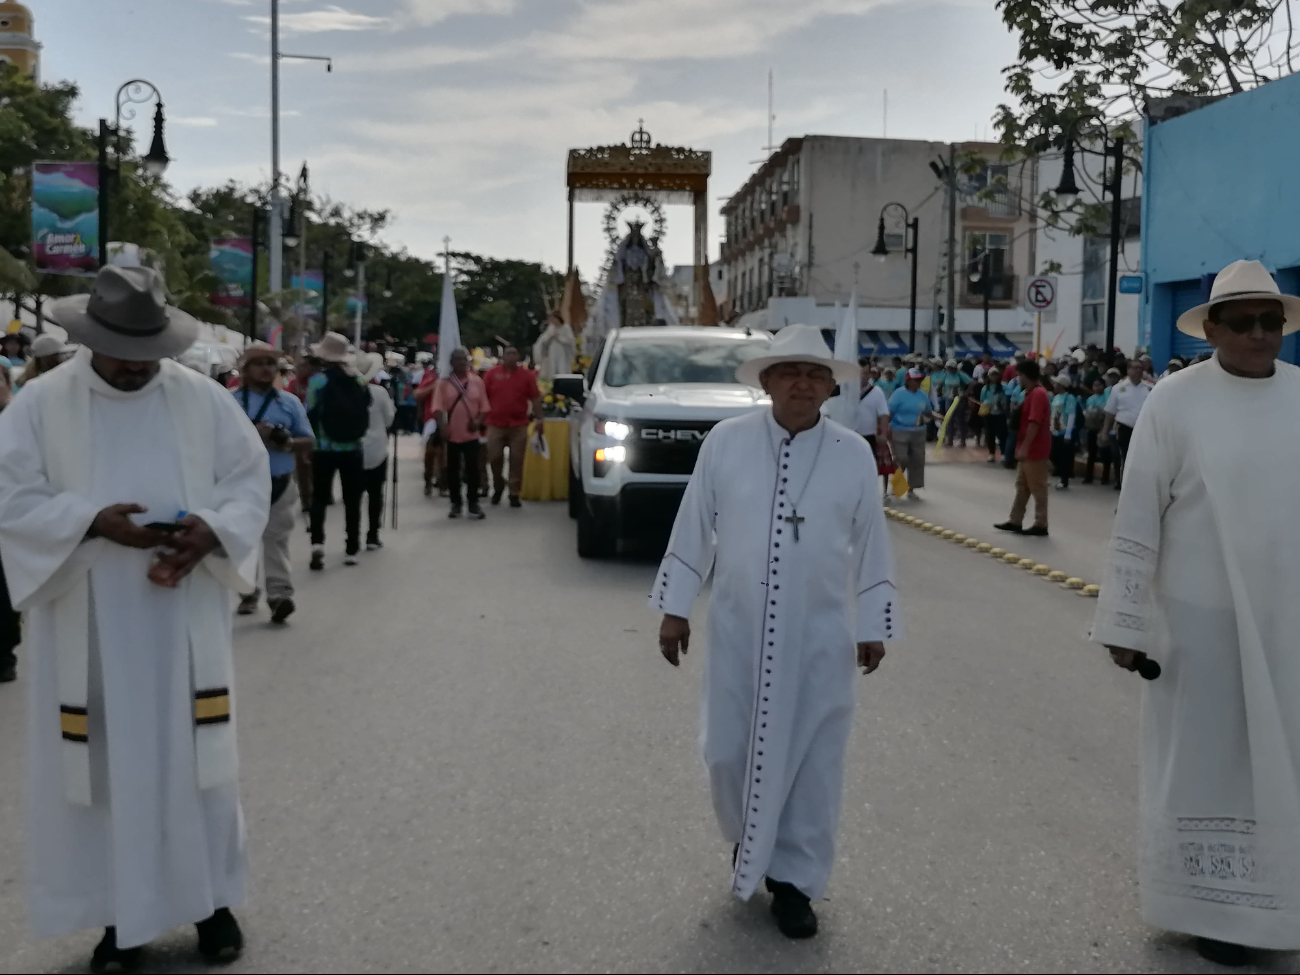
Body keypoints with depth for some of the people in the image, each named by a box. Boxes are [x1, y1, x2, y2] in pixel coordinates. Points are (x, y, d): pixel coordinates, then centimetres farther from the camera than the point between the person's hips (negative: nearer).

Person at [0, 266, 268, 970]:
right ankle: (119, 914, 24)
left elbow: (251, 478, 3)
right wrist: (92, 521, -21)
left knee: (193, 757, 10)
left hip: (184, 622, 1)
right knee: (103, 767, 8)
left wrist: (211, 529, -17)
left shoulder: (204, 399, 1)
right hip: (87, 629, -1)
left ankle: (213, 900, 26)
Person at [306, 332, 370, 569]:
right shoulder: (356, 380, 0)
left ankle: (317, 543, -12)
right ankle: (351, 550, 13)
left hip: (324, 448, -2)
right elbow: (366, 411, 6)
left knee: (319, 497, 7)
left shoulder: (319, 380, -9)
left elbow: (310, 414, -8)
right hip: (352, 448, 2)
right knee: (352, 499, 11)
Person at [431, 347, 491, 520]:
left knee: (472, 469, 2)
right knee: (453, 469, 7)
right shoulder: (443, 382, -3)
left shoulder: (477, 381, 4)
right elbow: (438, 406, -8)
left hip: (471, 433, 1)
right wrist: (442, 426, -20)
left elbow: (484, 406, 6)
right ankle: (456, 503, 17)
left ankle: (473, 503, 13)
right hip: (452, 434, -1)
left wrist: (478, 421, -11)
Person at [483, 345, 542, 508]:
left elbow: (535, 398, 6)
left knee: (517, 460, 0)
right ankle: (498, 487, 25)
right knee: (494, 458, 2)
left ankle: (514, 494, 7)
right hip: (495, 424, 0)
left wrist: (538, 418, 0)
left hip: (519, 425, 0)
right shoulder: (492, 373, 3)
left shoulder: (526, 375, 5)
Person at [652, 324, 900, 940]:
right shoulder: (726, 441, -4)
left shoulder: (855, 455, -3)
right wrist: (675, 608, 2)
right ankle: (747, 843, 39)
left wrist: (873, 628, 5)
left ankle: (794, 878, 23)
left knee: (812, 758, 6)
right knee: (729, 750, 9)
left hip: (819, 635, 0)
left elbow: (871, 547, 4)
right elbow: (693, 529, 2)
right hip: (737, 627, 0)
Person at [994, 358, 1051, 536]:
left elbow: (1034, 423, -24)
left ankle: (1041, 525, 3)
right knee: (1022, 485, 14)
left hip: (1035, 450, -10)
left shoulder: (1038, 394, -18)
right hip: (1028, 449, 10)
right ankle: (1015, 521, 20)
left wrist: (1024, 447, -25)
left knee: (1037, 487, -3)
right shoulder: (1031, 393, 14)